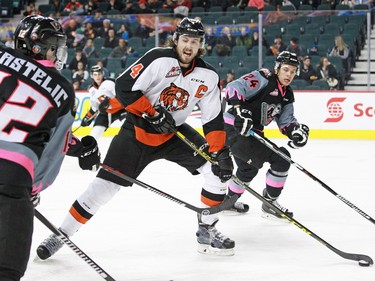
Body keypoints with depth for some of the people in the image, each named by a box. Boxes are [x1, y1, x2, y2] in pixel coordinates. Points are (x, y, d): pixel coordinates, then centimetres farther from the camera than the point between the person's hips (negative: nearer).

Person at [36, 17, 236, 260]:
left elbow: (214, 120, -4)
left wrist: (220, 152, -16)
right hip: (138, 130, -4)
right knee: (104, 185, -7)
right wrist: (153, 114, -22)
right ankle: (61, 234, 7)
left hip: (174, 132, 4)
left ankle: (207, 231, 5)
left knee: (219, 169, -10)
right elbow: (125, 87, -22)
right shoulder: (158, 59, -21)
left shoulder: (208, 76, -8)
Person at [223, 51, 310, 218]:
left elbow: (285, 121, 10)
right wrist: (239, 110, -39)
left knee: (249, 168, 32)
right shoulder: (263, 79, -15)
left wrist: (296, 130, -11)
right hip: (234, 128, -10)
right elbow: (233, 88, -25)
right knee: (280, 158, -15)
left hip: (253, 133, 10)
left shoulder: (287, 94, 12)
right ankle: (270, 203, -3)